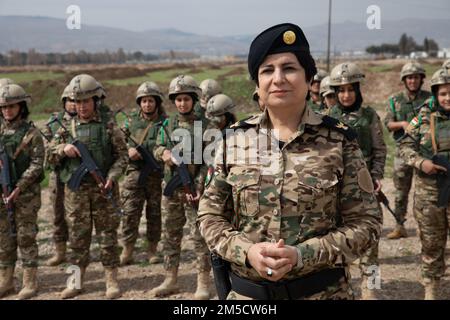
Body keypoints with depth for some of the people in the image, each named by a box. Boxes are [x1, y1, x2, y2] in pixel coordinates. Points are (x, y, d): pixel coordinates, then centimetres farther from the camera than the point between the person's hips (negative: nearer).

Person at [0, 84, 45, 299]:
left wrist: (19, 187, -18)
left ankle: (30, 283, 8)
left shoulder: (31, 134, -5)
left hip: (26, 193, -4)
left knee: (26, 238, 0)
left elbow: (37, 164, -11)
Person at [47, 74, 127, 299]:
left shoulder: (108, 126, -1)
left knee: (108, 234, 3)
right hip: (76, 190, 2)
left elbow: (121, 156, -1)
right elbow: (50, 156, 8)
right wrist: (63, 148, -13)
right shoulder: (67, 127, 6)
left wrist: (111, 177, -15)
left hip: (103, 189, -2)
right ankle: (77, 281, 21)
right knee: (78, 236, 9)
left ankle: (112, 281, 12)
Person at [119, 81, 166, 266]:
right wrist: (128, 150, -10)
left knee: (155, 214, 8)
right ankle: (127, 252, 7)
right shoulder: (131, 121, 8)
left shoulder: (165, 123, 1)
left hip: (157, 175, -1)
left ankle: (152, 250, 21)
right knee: (130, 213, -1)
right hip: (134, 172, 1)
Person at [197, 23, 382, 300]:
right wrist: (247, 251, -15)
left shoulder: (339, 140, -7)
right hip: (246, 290, 2)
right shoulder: (234, 139, -2)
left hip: (322, 290, -1)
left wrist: (302, 256, -19)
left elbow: (365, 223, -7)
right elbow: (210, 215, 2)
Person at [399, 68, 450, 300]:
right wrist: (421, 162, -15)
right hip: (428, 193, 0)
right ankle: (431, 287, 28)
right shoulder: (424, 118, 0)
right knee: (431, 244, 13)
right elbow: (405, 146, 2)